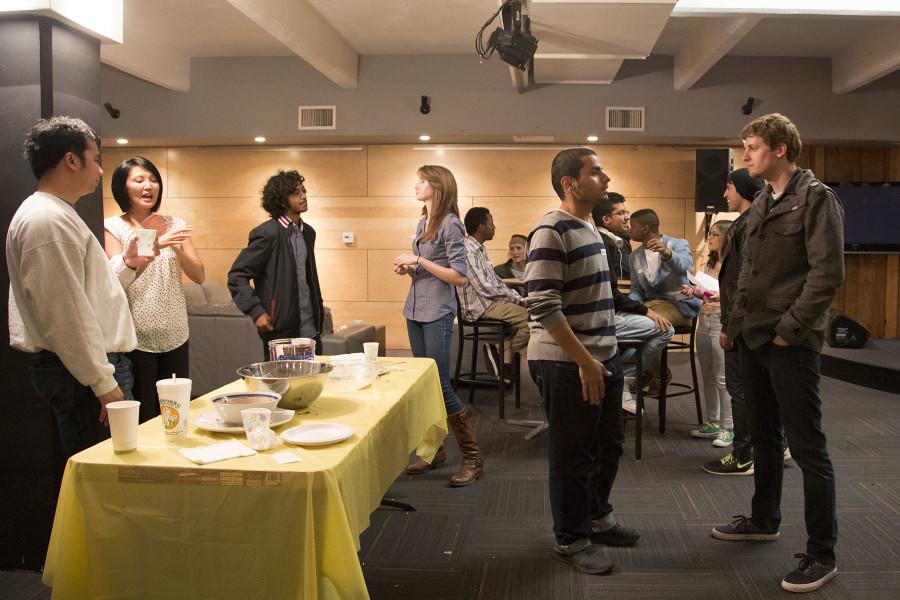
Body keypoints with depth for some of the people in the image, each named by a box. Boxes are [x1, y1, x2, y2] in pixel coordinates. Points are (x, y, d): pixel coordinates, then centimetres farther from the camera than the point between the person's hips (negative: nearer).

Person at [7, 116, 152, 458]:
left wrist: (124, 264, 14)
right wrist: (103, 383, -21)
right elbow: (66, 315, -22)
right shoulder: (48, 220, -16)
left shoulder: (57, 214, 19)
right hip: (80, 373, -11)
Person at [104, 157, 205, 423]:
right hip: (136, 337, -3)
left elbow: (199, 276, 2)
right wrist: (156, 245, -24)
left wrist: (176, 247, -15)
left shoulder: (174, 225, 6)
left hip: (175, 335, 4)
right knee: (143, 418, 4)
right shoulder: (112, 227, -3)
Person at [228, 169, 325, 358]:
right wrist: (256, 312, -19)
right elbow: (236, 276, -12)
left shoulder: (308, 232, 12)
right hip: (281, 330, -7)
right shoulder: (267, 233, -11)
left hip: (311, 330, 7)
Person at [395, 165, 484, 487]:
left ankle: (472, 457, 4)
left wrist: (418, 261, -16)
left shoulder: (450, 224, -11)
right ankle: (434, 449, 22)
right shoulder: (423, 223, 13)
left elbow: (459, 275, -16)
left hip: (438, 314, -8)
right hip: (414, 311, 8)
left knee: (439, 385, -7)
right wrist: (408, 268, 2)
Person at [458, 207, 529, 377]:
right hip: (479, 307, -10)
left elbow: (495, 281, 17)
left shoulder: (479, 249, 17)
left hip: (489, 301, 10)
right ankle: (503, 357, -4)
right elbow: (485, 288, -21)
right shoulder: (469, 250, -16)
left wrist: (518, 298, 5)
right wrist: (513, 296, -8)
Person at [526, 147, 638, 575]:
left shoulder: (590, 226, 13)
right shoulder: (551, 232, -17)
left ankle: (597, 516, 41)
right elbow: (543, 308, -23)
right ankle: (572, 540, 23)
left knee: (608, 445, 20)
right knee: (573, 455, 5)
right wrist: (583, 361, -21)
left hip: (603, 357, 9)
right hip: (567, 363, -9)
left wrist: (602, 357, 18)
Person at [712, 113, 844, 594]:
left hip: (790, 343, -8)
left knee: (807, 447, -2)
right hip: (754, 339, 8)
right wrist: (736, 324, 11)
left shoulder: (816, 198, -7)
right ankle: (764, 520, 33)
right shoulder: (760, 205, 16)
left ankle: (821, 554, 8)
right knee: (763, 437, 18)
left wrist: (790, 328, -16)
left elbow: (827, 273, -15)